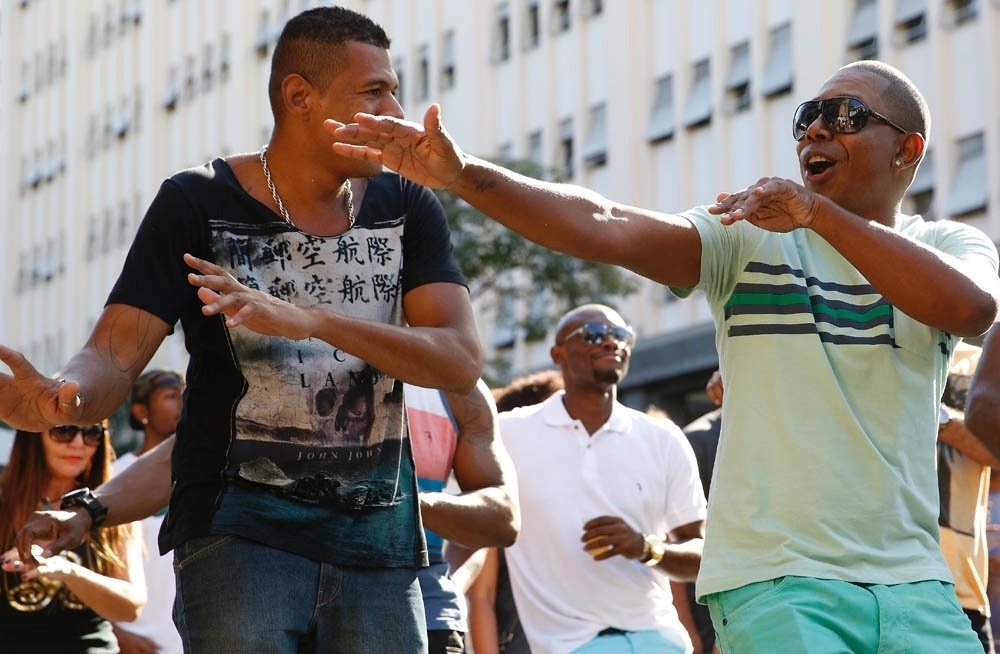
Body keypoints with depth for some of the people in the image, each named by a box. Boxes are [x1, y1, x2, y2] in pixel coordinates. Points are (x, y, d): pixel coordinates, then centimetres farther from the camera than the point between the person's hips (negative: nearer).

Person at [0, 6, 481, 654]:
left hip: (379, 544, 3)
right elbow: (112, 359, -9)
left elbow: (463, 361, -7)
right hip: (238, 529, -3)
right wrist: (61, 400, -34)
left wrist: (312, 321, -23)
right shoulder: (197, 205, -2)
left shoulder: (407, 208, 6)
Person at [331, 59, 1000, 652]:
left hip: (911, 581, 2)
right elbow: (601, 227, -11)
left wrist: (819, 211, -23)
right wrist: (464, 174, -26)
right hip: (776, 582, -2)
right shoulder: (748, 236, 3)